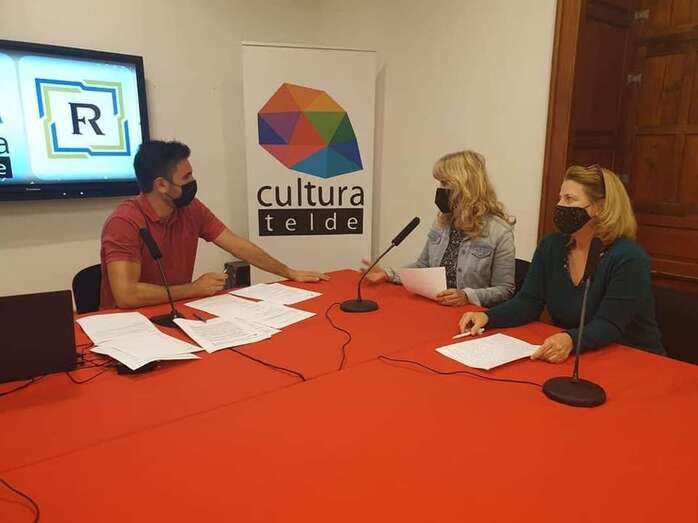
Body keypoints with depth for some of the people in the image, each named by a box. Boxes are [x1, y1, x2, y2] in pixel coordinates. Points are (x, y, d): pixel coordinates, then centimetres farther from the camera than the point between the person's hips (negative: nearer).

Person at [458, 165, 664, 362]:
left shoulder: (628, 258, -17)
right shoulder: (551, 246, 0)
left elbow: (608, 325, -24)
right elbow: (529, 302, -4)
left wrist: (571, 340, -44)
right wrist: (487, 317, -21)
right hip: (573, 360, 5)